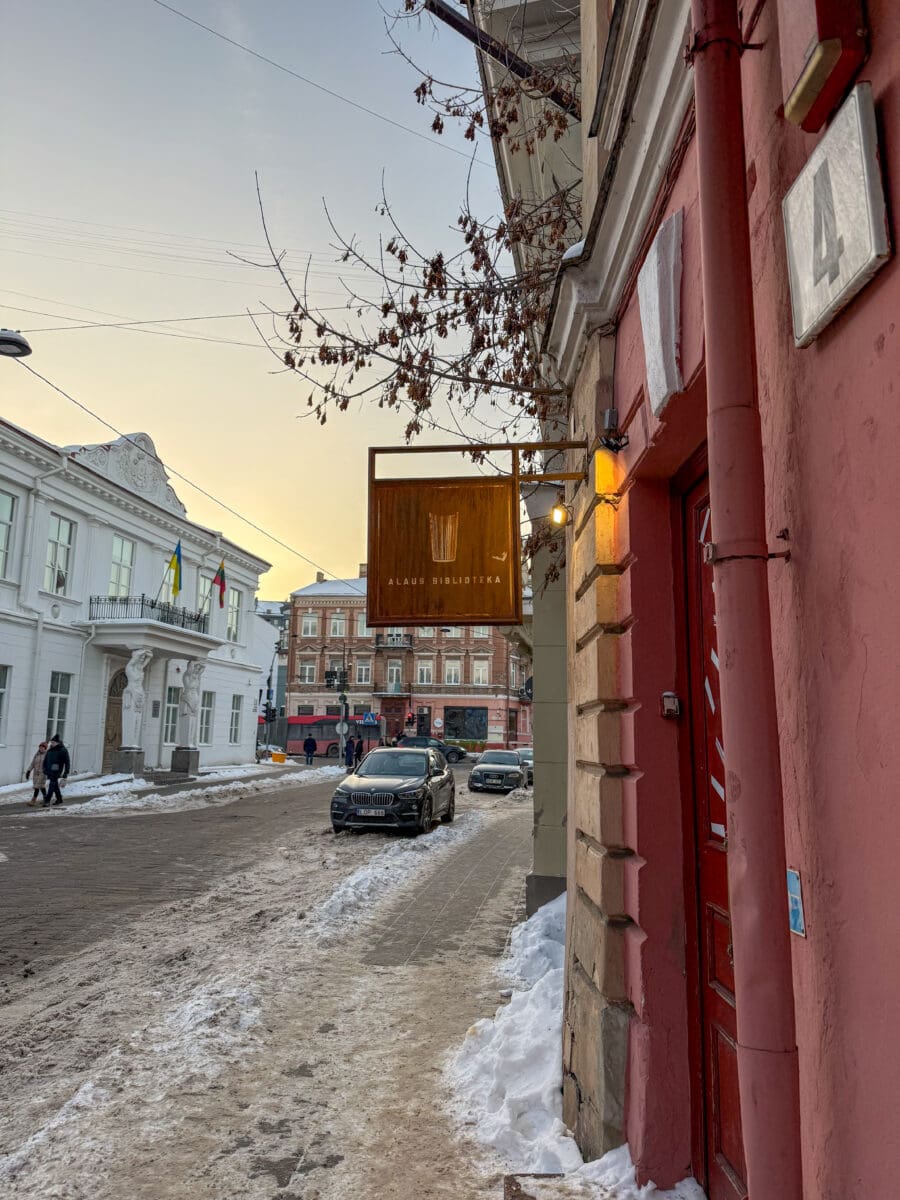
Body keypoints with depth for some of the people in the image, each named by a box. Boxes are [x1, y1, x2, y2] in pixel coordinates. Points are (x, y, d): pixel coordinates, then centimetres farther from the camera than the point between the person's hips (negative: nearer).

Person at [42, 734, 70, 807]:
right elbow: (45, 760, 20)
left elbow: (67, 762, -8)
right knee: (55, 785, 16)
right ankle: (59, 799, 28)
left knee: (52, 786, -11)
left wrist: (66, 773, -11)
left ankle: (47, 801, -12)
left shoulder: (63, 750, -9)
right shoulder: (50, 750, 9)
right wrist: (45, 769, 14)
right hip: (49, 771, 7)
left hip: (56, 772, -7)